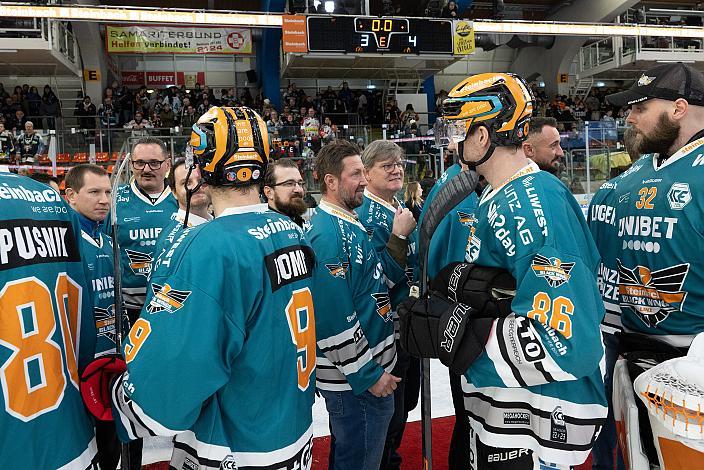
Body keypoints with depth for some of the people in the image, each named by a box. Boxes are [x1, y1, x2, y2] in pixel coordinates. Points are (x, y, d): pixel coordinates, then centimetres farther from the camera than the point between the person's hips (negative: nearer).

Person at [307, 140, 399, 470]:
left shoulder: (349, 223, 9)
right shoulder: (328, 233, -23)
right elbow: (334, 319, -26)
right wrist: (367, 375, -19)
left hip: (368, 368, 10)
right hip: (355, 380, -10)